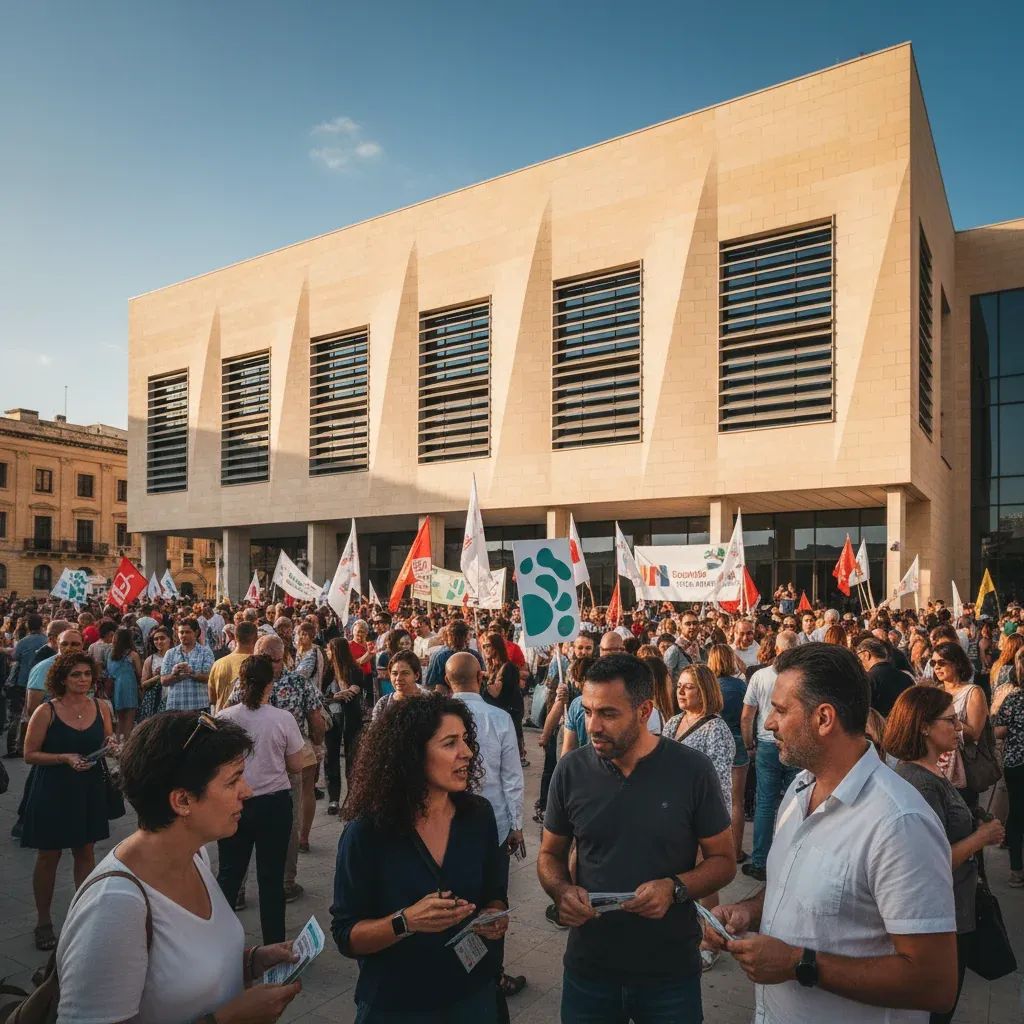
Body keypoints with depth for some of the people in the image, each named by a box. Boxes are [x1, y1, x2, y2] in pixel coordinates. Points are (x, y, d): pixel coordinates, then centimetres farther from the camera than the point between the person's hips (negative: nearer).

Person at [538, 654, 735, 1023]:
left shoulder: (692, 770, -13)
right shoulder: (571, 770, -7)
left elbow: (723, 860, -3)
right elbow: (550, 854, 6)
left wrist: (675, 888, -20)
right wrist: (561, 890, -14)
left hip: (671, 969, -1)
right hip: (588, 965, 2)